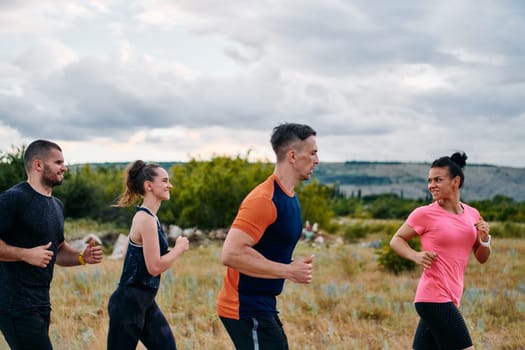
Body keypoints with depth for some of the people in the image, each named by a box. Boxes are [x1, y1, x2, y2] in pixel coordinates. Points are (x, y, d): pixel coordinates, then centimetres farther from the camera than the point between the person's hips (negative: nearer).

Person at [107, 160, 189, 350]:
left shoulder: (146, 217, 12)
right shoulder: (146, 219, -18)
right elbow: (155, 267, -21)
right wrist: (179, 249, -7)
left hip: (145, 302, 10)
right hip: (129, 303, -10)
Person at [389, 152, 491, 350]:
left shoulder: (472, 214, 11)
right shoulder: (425, 214, -5)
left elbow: (481, 258, 18)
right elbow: (396, 240, 3)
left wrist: (484, 239, -3)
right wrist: (416, 256, -15)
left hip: (451, 299, 6)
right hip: (434, 298, -6)